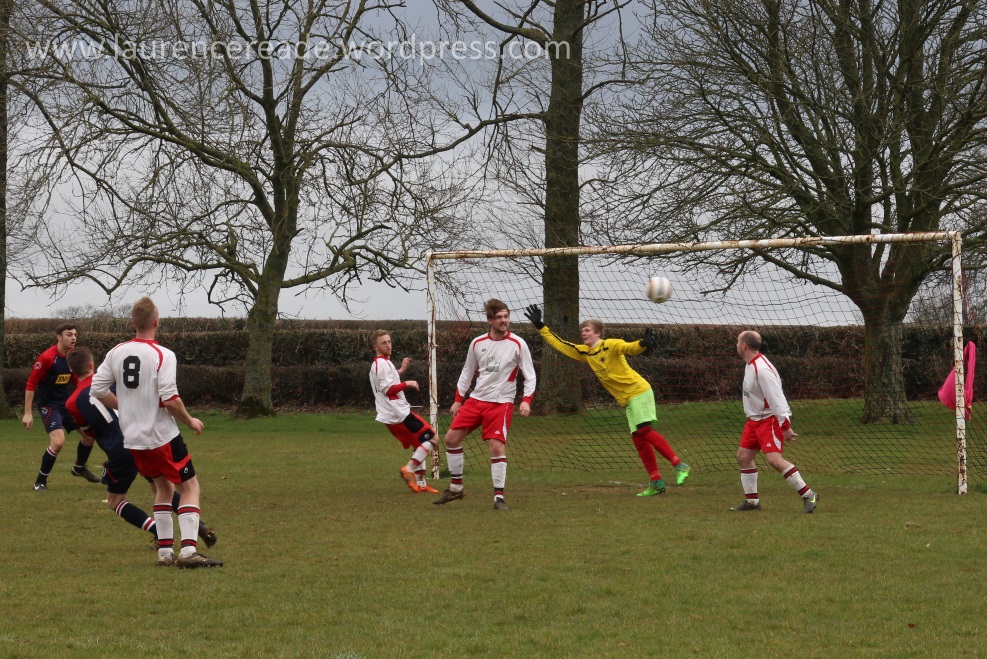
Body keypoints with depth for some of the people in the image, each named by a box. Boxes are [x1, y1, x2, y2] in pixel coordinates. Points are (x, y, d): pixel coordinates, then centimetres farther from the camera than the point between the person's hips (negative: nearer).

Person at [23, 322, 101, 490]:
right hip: (49, 405, -8)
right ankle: (40, 481, -6)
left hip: (66, 403, 8)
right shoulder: (46, 358, -20)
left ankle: (79, 468, 34)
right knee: (58, 442, -24)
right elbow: (31, 384, -17)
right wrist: (28, 413, -18)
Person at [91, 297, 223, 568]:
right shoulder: (163, 355, -16)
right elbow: (170, 399, -22)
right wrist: (190, 421, -5)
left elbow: (97, 389, 3)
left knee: (163, 487, 21)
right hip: (162, 435, -6)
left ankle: (165, 551, 15)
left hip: (133, 439, 6)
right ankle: (188, 550, -11)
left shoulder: (116, 352, 2)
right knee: (190, 487, 3)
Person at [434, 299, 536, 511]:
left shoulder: (517, 344, -6)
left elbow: (530, 375, -3)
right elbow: (467, 372, 16)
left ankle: (499, 496, -8)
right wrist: (458, 399, 12)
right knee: (451, 438, 1)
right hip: (476, 399, 5)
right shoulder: (477, 343, 5)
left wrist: (526, 400, -16)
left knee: (497, 446, -17)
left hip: (501, 403, -5)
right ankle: (455, 487, 16)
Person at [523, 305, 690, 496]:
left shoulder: (610, 345, -11)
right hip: (626, 400, 8)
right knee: (638, 438, 2)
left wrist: (643, 344, -50)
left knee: (644, 431, -19)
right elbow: (559, 344, 18)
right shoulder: (584, 353, 11)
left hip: (639, 391, -8)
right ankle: (656, 482, 3)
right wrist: (540, 326, 15)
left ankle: (679, 465, -16)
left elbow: (630, 347, -28)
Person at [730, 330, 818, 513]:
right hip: (754, 420, 10)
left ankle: (808, 495, -16)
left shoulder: (761, 369, -23)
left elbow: (776, 398, -26)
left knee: (774, 459, -21)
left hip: (770, 420, -10)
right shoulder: (750, 365, 9)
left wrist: (785, 426, -27)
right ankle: (752, 501, 18)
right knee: (743, 456, 9)